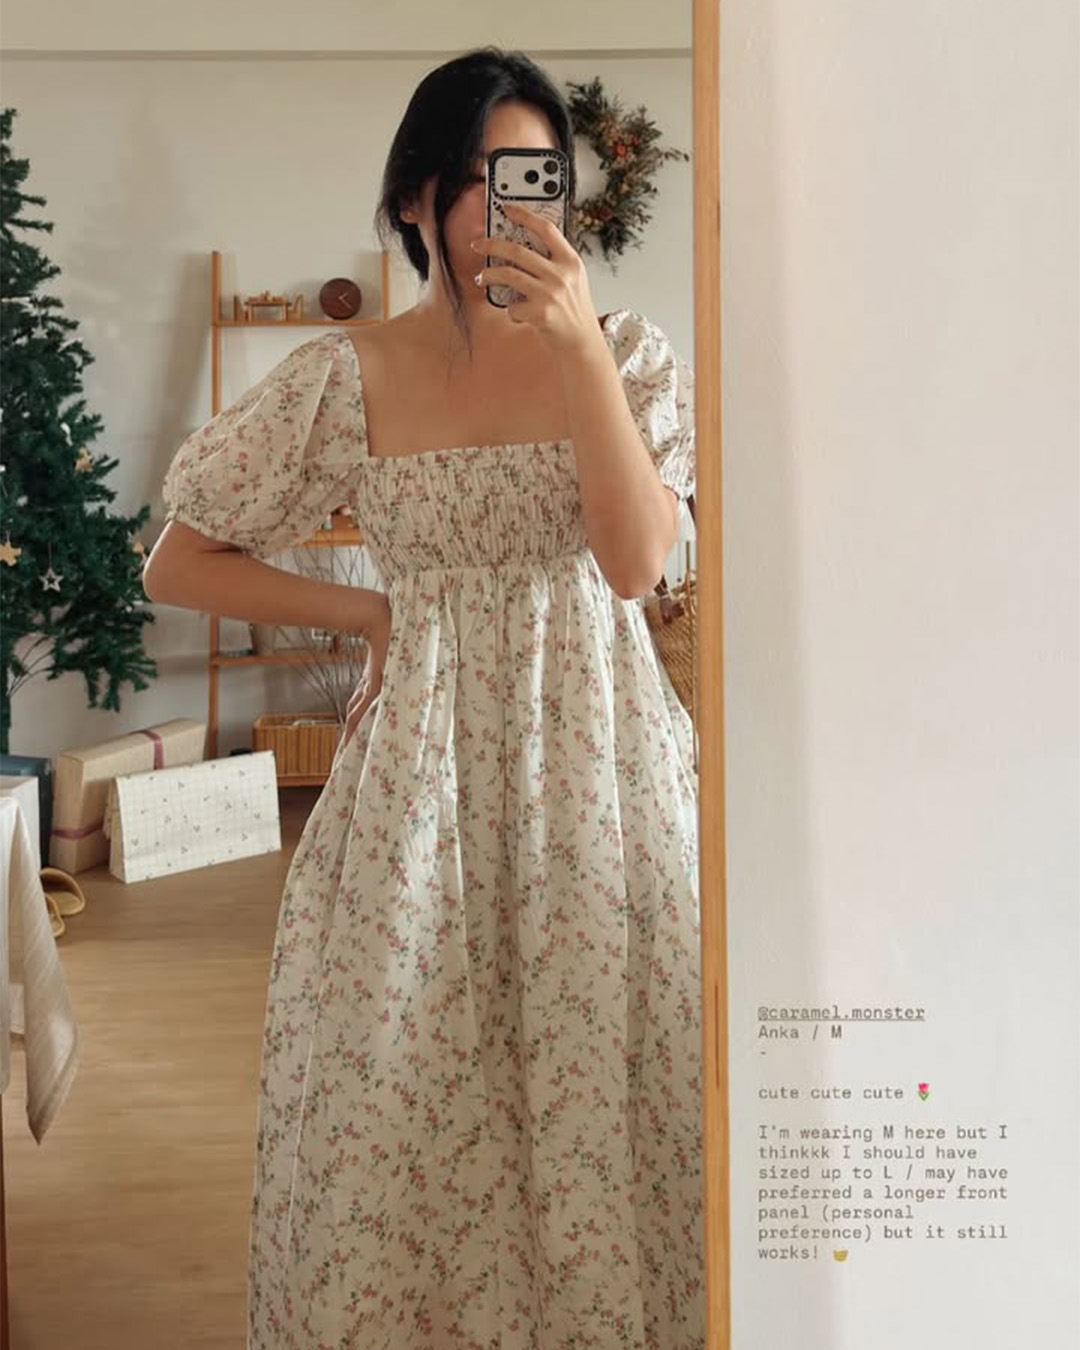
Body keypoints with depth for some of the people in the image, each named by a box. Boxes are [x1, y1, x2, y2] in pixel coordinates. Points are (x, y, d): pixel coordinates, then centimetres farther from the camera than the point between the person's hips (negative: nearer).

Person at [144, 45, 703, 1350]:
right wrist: (375, 612, -1)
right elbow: (177, 565, 5)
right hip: (421, 763, 0)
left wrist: (574, 342, -17)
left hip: (598, 749, 1)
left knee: (602, 1076, 3)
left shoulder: (626, 351, 3)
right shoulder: (344, 378, 0)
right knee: (407, 1090, 3)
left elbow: (638, 557, -12)